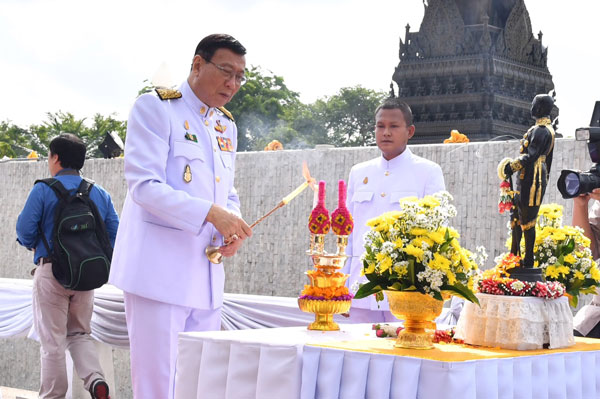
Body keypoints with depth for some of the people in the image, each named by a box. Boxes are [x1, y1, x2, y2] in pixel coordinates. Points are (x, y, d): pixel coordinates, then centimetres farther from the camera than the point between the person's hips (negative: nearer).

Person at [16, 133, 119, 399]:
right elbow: (115, 235, 4)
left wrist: (35, 246, 12)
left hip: (51, 271, -4)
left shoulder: (43, 190, -6)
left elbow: (24, 231, -9)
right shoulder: (100, 194, 7)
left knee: (52, 340, 5)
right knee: (79, 334, 17)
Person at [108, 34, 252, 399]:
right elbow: (144, 186, -15)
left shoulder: (227, 126, 18)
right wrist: (212, 213, -24)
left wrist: (232, 227, 0)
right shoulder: (155, 107, -4)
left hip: (207, 275, 7)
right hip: (160, 269, -7)